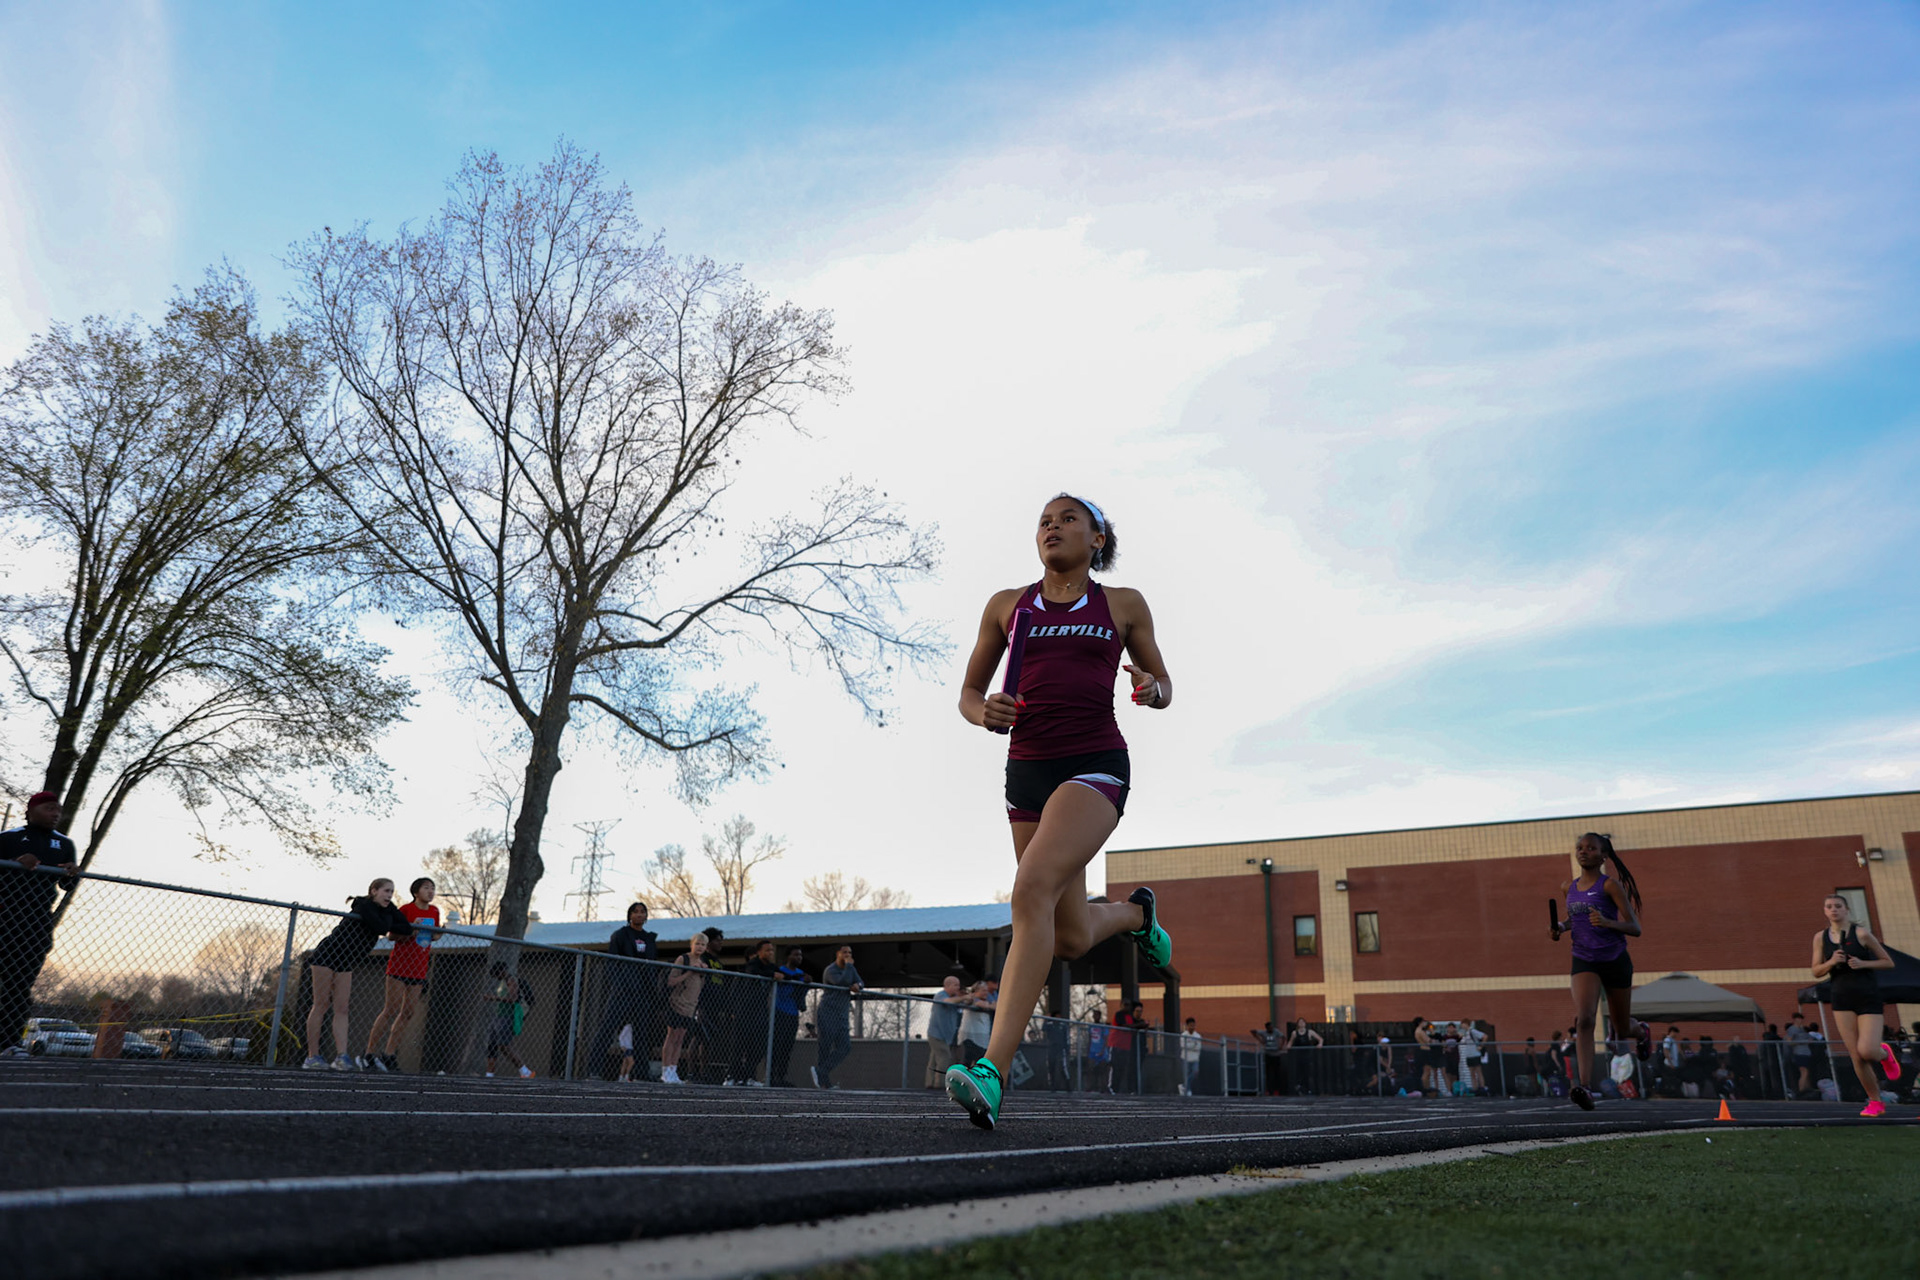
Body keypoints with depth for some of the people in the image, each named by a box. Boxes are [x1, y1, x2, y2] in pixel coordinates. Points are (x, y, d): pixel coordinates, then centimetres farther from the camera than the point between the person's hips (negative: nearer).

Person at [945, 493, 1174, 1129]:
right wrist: (984, 711, -9)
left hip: (1096, 764, -4)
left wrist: (1155, 690, -6)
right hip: (1027, 768, 4)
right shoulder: (1007, 605, 12)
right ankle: (1134, 912, 46)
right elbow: (968, 693, 15)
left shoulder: (1123, 604, 9)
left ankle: (993, 1072, -28)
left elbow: (1159, 679, 19)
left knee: (1033, 890, -28)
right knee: (1071, 938, 9)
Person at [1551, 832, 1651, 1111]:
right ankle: (1584, 1088, -26)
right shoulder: (1569, 888, 5)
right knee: (1584, 1020, -20)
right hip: (1584, 961, 2)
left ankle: (1642, 1031, 55)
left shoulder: (1611, 885, -10)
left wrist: (1607, 922, -30)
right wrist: (1562, 927, 4)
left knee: (1622, 1027, 16)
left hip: (1615, 961, -2)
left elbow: (1635, 928, -12)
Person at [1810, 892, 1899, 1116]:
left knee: (1867, 1051, -14)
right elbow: (1816, 972, 7)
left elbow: (1888, 962, 1)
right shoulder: (1820, 938, 5)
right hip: (1842, 999, 3)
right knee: (1856, 1056, -1)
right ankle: (1875, 1102, 14)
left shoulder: (1861, 934, -5)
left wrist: (1863, 963, -14)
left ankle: (1885, 1054, 23)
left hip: (1869, 998, -3)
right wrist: (1830, 963, -12)